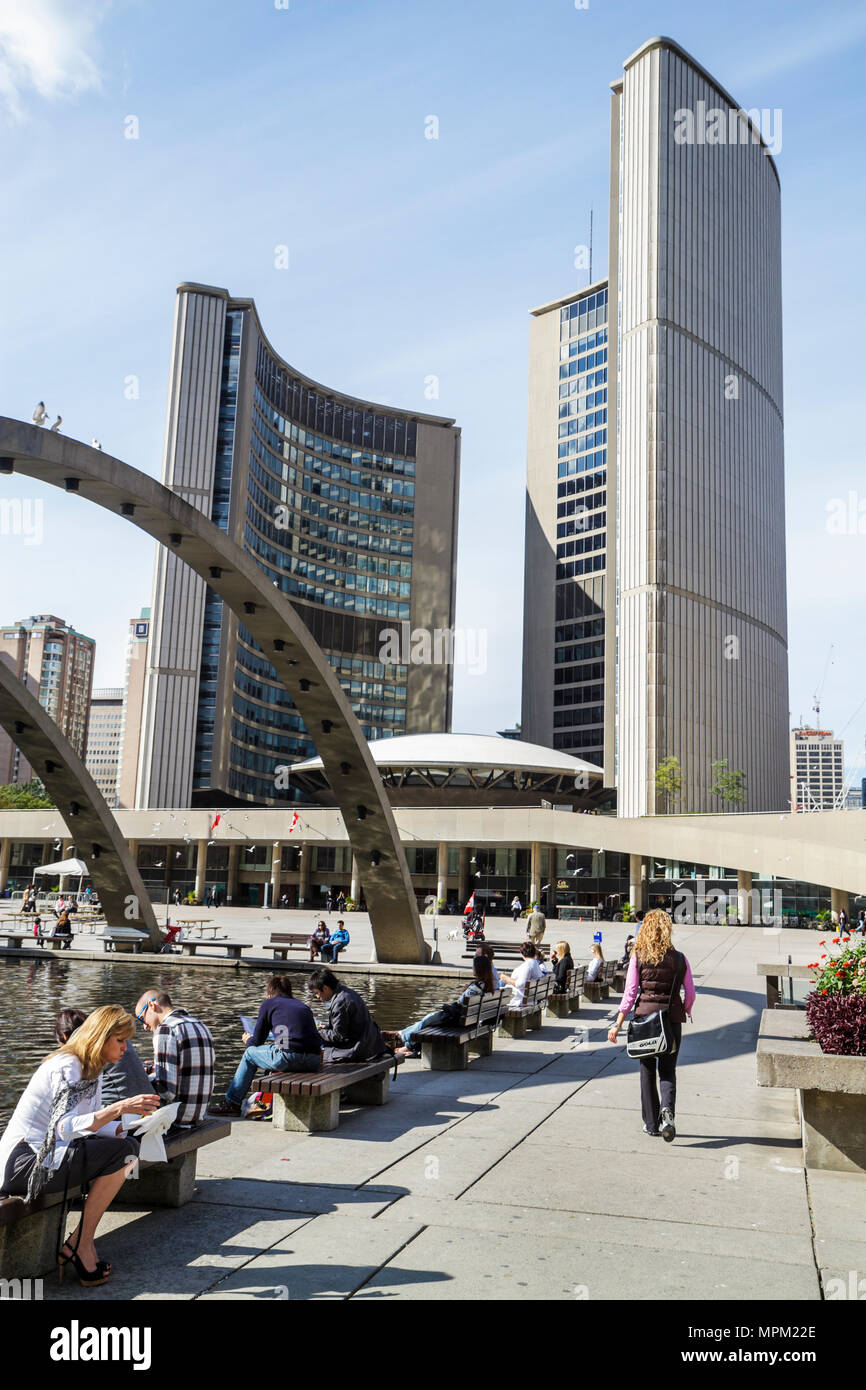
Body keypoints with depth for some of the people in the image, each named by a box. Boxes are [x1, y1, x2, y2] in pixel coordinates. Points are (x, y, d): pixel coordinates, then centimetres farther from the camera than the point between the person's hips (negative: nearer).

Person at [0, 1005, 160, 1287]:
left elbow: (92, 1124, 17)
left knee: (126, 1145, -1)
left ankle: (75, 1246, 0)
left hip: (45, 1155, 10)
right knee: (123, 1151, -20)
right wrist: (119, 1108, -35)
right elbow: (65, 1128, -27)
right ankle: (82, 1245, -8)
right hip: (23, 1162, -10)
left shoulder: (92, 1069, 14)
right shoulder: (66, 1066, -16)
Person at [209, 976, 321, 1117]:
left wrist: (248, 1040, 39)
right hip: (315, 1061, 6)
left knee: (250, 1053, 21)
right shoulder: (304, 1006, 26)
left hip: (291, 1057, -5)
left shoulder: (269, 1003, 13)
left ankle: (232, 1103, 28)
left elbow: (258, 1040, 16)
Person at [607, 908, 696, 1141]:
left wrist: (618, 1025, -3)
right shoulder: (679, 959, -2)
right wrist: (686, 1013, 20)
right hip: (672, 1018, 1)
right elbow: (690, 994, 0)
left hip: (644, 1017, 0)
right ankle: (668, 1111, -14)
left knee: (647, 1071, 12)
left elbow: (630, 994, -7)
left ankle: (651, 1124, 17)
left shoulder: (638, 958, -6)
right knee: (668, 1070, 11)